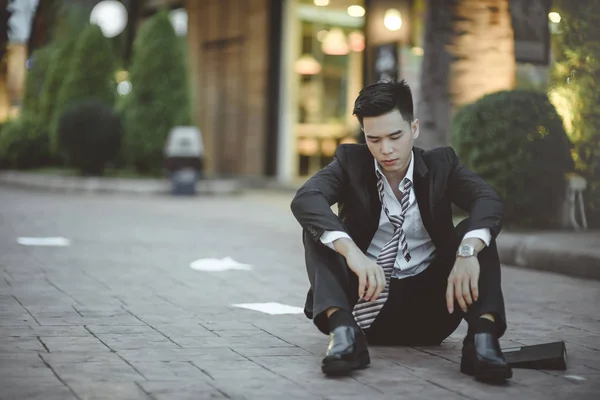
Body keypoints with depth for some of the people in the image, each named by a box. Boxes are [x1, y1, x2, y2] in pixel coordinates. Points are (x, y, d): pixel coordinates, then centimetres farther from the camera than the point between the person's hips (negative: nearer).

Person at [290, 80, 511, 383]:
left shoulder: (441, 163, 1)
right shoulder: (351, 161, -2)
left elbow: (488, 201, -19)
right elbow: (305, 199, -22)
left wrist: (467, 251, -41)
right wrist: (350, 250, -41)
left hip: (428, 308, 0)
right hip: (365, 302, 0)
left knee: (476, 233, -19)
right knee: (317, 226, -19)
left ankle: (483, 334, -38)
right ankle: (342, 327, -39)